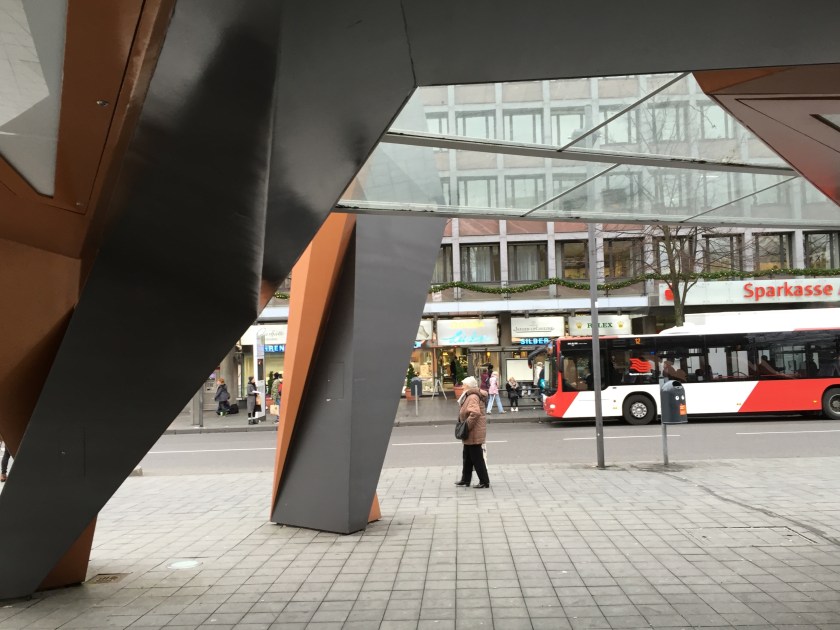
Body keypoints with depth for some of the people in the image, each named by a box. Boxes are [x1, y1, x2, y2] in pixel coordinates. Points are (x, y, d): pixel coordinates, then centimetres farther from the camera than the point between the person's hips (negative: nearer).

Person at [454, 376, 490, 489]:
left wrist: (467, 426, -26)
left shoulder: (473, 397, -20)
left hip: (474, 434, -11)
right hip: (471, 434, 11)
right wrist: (465, 426, 12)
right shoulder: (471, 396, 13)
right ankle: (465, 480, 28)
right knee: (467, 457, 18)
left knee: (477, 458, -2)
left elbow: (475, 413, -34)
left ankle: (484, 482, 6)